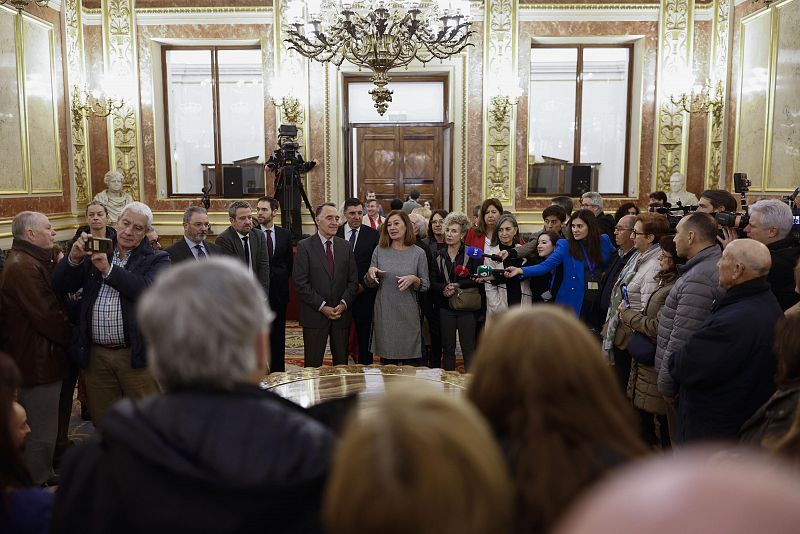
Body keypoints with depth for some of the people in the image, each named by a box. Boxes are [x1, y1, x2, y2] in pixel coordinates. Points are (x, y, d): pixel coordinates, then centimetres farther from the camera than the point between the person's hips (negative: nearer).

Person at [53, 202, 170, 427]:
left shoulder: (156, 259, 1)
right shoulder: (96, 254, 11)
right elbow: (61, 285, 8)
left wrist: (109, 270, -20)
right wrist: (74, 258, -10)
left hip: (136, 355, -3)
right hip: (96, 355, 4)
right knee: (102, 423, 16)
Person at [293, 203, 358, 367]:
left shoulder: (345, 246, 8)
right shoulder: (304, 246, -4)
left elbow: (353, 280, 7)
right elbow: (300, 283, -9)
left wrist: (344, 304, -8)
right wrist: (322, 306, -13)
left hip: (342, 313, 3)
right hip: (314, 315, -3)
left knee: (342, 363, 9)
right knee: (313, 365, 3)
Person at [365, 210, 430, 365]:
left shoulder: (418, 253, -1)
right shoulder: (379, 250, 3)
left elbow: (426, 285, 2)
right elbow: (369, 284, 8)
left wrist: (414, 279, -17)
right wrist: (370, 272, -12)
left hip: (408, 314, -1)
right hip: (384, 314, 1)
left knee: (411, 362, 5)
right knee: (386, 361, 11)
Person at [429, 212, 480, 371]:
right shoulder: (438, 256, 9)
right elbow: (432, 282, 5)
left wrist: (458, 285, -16)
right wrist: (443, 288, -14)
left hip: (466, 307, -3)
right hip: (445, 307, 3)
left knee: (468, 348, 0)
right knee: (448, 348, 9)